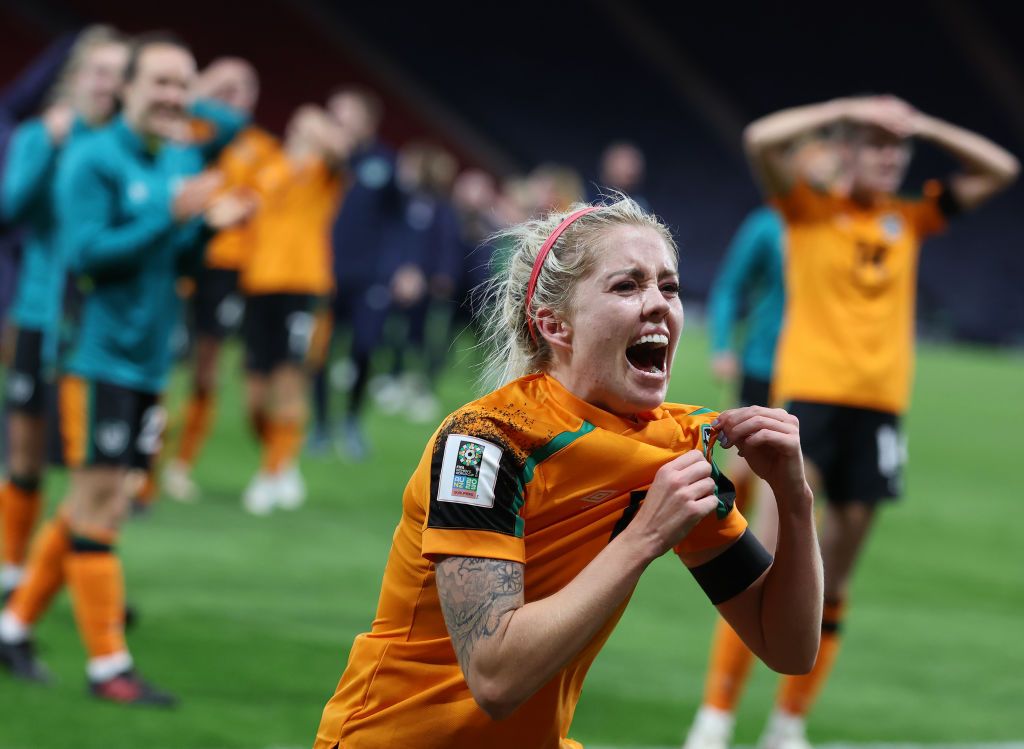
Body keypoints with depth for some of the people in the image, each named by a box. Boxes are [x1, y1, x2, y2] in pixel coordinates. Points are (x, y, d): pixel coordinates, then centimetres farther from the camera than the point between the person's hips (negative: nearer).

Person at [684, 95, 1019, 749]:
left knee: (836, 575, 5)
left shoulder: (910, 220, 14)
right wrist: (849, 109, -8)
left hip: (880, 402, 4)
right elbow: (762, 140, -12)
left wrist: (922, 124, 7)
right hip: (810, 392, -4)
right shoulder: (811, 210, 4)